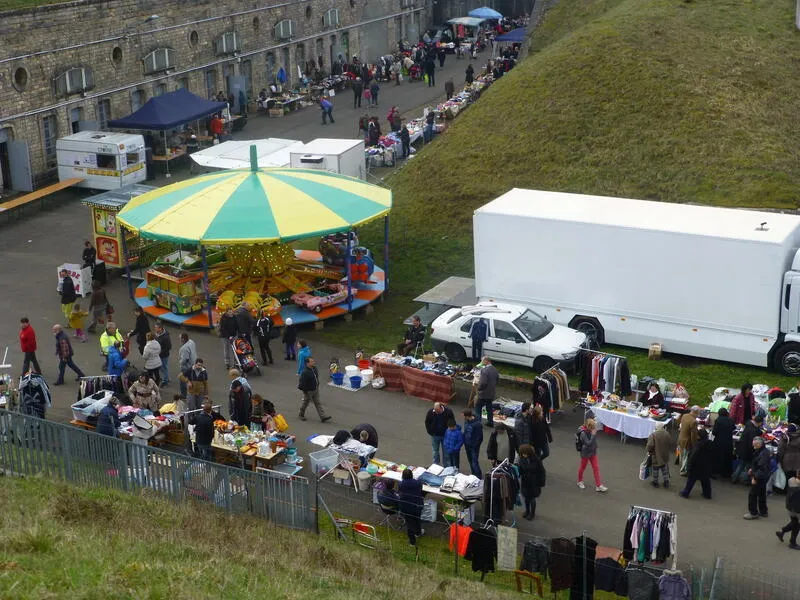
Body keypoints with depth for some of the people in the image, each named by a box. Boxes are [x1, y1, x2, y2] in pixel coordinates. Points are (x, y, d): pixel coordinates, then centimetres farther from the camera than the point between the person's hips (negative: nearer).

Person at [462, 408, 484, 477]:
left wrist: (475, 446, -15)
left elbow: (479, 437, -18)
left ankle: (478, 477, 2)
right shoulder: (466, 421, 0)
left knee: (475, 463, -7)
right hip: (467, 446, 8)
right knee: (470, 462, 18)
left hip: (474, 447, -8)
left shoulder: (477, 424, -24)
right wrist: (465, 442, 9)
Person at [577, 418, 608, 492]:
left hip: (593, 452, 6)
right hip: (585, 453, -6)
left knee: (596, 468, 2)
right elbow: (588, 443, -33)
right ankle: (580, 481, 39)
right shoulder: (583, 433, -27)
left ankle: (598, 486, 5)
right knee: (583, 467, 15)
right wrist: (593, 435, -35)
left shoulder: (592, 431, -6)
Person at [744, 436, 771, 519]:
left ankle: (753, 513, 5)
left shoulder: (763, 454, -26)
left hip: (760, 478, -11)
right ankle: (763, 511, 32)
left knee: (752, 494, -3)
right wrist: (752, 469, 11)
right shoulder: (758, 451, 7)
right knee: (762, 494, 21)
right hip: (762, 478, 11)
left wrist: (755, 477, -26)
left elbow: (762, 468, -29)